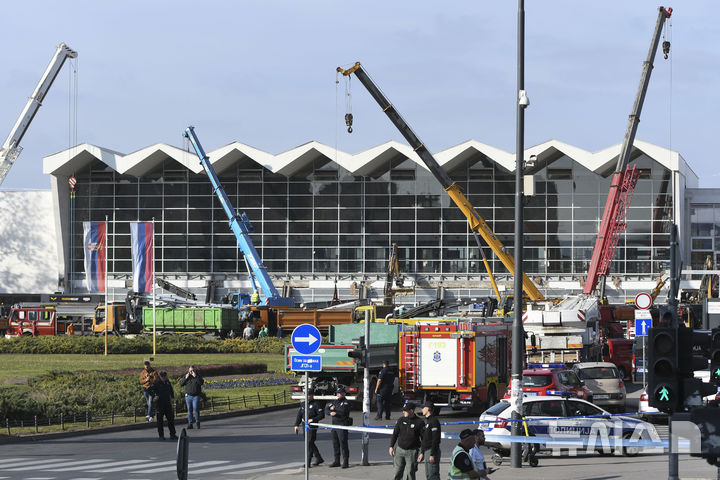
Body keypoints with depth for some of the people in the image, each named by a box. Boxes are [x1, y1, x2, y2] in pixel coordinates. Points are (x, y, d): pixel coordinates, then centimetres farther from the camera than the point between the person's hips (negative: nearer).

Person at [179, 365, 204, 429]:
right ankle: (190, 424, 8)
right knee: (189, 410, 4)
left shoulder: (198, 376, 2)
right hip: (188, 395, 3)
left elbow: (201, 382, -14)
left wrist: (195, 376, -19)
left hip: (196, 396, -3)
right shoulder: (186, 376, 8)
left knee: (195, 409, -15)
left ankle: (197, 422, 1)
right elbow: (181, 384, 4)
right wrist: (186, 378, -10)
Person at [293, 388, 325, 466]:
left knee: (310, 443, -10)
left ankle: (308, 463, -10)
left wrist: (313, 420, -21)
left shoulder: (316, 405, -6)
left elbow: (321, 415, -10)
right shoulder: (303, 404, 14)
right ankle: (319, 459, 27)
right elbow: (299, 415, 14)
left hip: (312, 427, -7)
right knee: (309, 443, 13)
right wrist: (297, 425, 4)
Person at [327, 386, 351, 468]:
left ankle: (345, 461, -5)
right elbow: (327, 410, 12)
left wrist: (334, 410, -7)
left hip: (342, 424, -7)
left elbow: (343, 412, -20)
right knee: (335, 443, 10)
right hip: (334, 424, 7)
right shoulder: (335, 402, 17)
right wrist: (332, 412, -10)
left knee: (343, 443, -8)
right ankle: (337, 461, 18)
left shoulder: (346, 403, -5)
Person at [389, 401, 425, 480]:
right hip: (400, 450, 3)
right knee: (397, 473, 2)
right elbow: (395, 434, 12)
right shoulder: (401, 420, 5)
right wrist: (391, 446, 4)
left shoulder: (419, 422, -5)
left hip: (412, 452, -3)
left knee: (410, 473, -1)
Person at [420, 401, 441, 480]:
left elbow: (435, 439, -19)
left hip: (432, 450, -10)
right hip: (427, 451, 10)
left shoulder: (434, 421, -14)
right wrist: (422, 452, 20)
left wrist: (432, 455, -23)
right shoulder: (427, 421, 17)